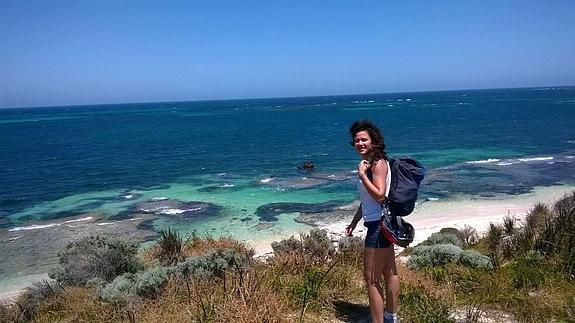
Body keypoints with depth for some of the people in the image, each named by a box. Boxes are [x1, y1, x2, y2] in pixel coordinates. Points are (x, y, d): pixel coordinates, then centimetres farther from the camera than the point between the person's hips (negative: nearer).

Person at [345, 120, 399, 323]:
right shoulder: (368, 163, 12)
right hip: (379, 224, 10)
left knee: (371, 278, -4)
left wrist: (362, 175, -22)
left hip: (379, 224, -10)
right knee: (389, 273, 21)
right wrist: (354, 222, 21)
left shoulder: (378, 163, -16)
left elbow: (379, 195, -24)